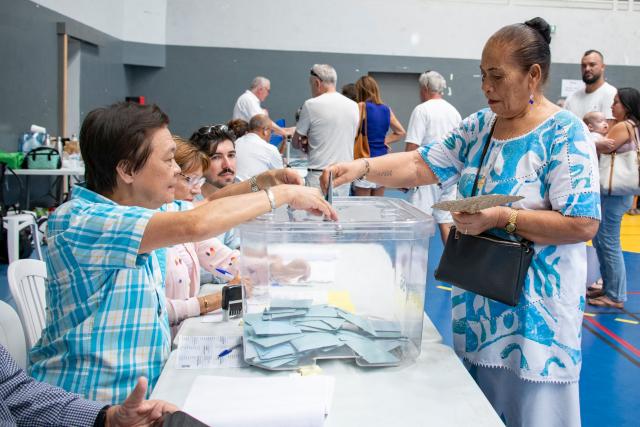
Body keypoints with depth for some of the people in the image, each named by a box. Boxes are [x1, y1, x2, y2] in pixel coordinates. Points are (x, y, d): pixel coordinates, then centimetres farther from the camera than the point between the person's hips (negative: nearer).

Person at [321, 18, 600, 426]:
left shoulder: (564, 134, -15)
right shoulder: (479, 126, 5)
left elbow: (583, 225, -19)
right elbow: (421, 165, 3)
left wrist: (501, 217, -25)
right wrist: (362, 167, -12)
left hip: (532, 303, -6)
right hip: (478, 297, 7)